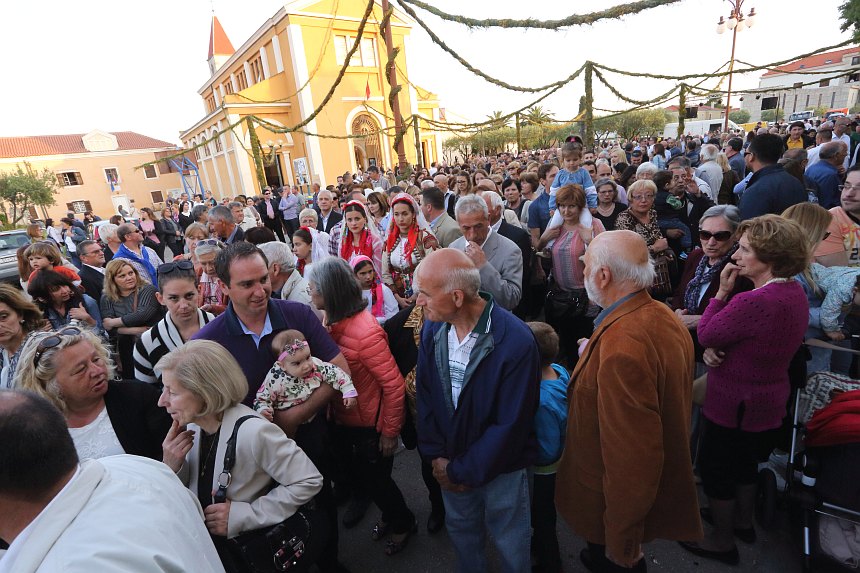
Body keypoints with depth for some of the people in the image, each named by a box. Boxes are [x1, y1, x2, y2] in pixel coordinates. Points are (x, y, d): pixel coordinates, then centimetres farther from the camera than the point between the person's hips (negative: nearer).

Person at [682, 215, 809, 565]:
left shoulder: (753, 302, -33)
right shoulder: (795, 292, -1)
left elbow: (705, 335, -19)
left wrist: (722, 290, -16)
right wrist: (715, 349, -12)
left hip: (734, 406, -9)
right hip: (769, 401, 9)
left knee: (715, 469, 12)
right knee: (745, 461, 29)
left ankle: (722, 541, 31)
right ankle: (744, 521, 50)